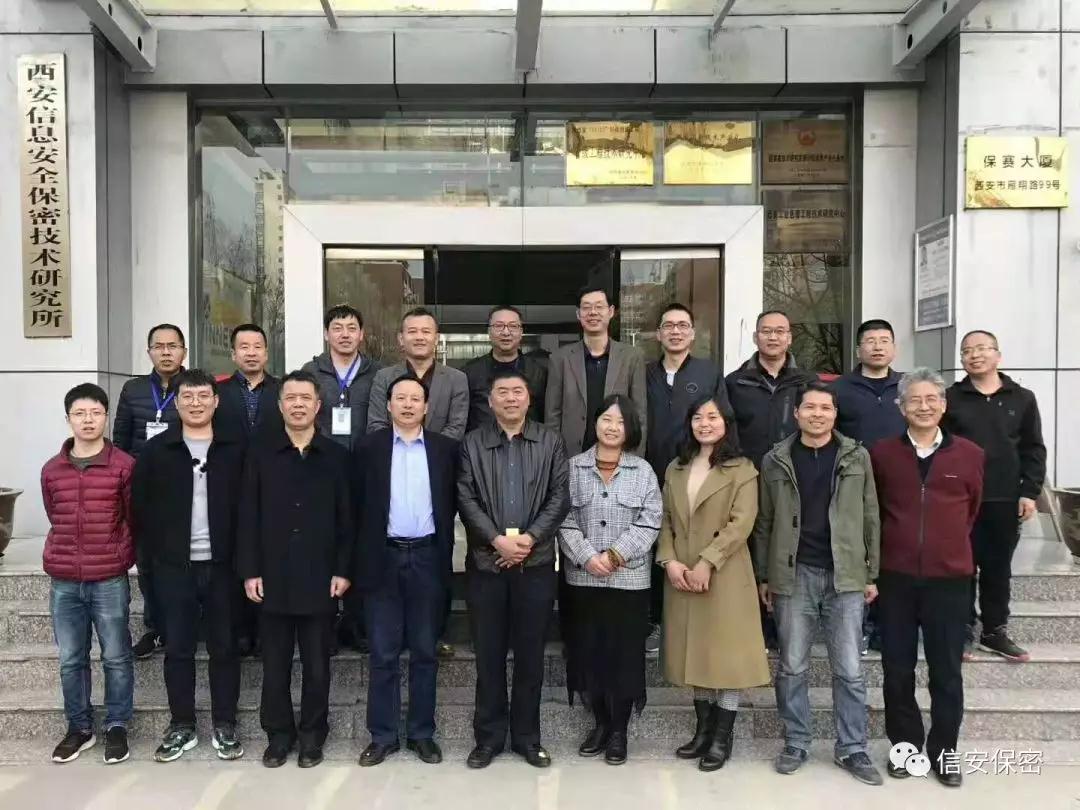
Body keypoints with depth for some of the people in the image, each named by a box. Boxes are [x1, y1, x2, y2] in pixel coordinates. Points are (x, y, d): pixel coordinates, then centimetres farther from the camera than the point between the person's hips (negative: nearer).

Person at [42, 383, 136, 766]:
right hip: (64, 582, 3)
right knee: (71, 660, 11)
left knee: (116, 658, 6)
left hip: (110, 581, -3)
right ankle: (79, 728, 26)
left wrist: (119, 558, 2)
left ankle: (117, 727, 20)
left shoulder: (124, 466, -5)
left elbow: (134, 520, 2)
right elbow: (55, 520, 18)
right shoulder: (51, 470, 6)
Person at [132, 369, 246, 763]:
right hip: (174, 566, 1)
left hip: (221, 564, 0)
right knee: (178, 648, 8)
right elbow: (141, 507, 4)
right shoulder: (156, 450, 2)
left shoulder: (235, 450, 1)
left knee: (224, 647, 7)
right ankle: (181, 726, 22)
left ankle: (224, 726, 20)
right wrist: (150, 555, -2)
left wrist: (244, 558, -5)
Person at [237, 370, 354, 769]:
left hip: (320, 578, 0)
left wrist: (343, 570, -4)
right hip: (273, 576, 1)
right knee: (275, 663, 10)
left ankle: (312, 734, 23)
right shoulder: (260, 452, 3)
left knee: (317, 663, 9)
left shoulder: (336, 455, 1)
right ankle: (278, 733, 25)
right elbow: (248, 515, 1)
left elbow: (346, 517, 2)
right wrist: (249, 570, -3)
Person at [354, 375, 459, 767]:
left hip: (427, 557, 1)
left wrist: (444, 555, 1)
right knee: (383, 653, 6)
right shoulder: (369, 446, 2)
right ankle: (382, 734, 17)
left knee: (424, 651, 9)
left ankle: (422, 732, 20)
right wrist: (362, 555, -1)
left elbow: (451, 504, 6)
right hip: (383, 558, -1)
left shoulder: (445, 448, 4)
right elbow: (359, 504, 2)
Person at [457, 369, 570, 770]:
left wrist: (530, 537, -13)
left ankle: (527, 736, 21)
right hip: (485, 563, 0)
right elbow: (466, 499, -2)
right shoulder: (472, 444, 6)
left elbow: (560, 497, 0)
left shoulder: (550, 442, 7)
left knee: (530, 654, 8)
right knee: (488, 655, 7)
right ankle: (489, 736, 20)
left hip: (536, 563, 0)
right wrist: (497, 540, -14)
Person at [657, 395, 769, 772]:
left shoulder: (742, 470, -3)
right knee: (695, 653, 11)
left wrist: (706, 563, -19)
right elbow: (665, 520, 9)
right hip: (681, 576, 5)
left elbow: (741, 523, -12)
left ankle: (723, 737, 11)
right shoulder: (675, 469, 13)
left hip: (724, 576, -5)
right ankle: (703, 730, 23)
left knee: (726, 653, 1)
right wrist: (669, 561, -7)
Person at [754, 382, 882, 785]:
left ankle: (852, 749, 17)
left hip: (845, 576, 0)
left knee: (849, 669, 5)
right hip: (793, 576, 0)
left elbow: (870, 519, 5)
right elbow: (764, 523, 6)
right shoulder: (775, 460, 3)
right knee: (792, 667, 8)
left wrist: (872, 574, 2)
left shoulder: (857, 457, 3)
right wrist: (763, 576, 4)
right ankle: (796, 744, 21)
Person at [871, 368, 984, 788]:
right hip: (895, 577, 0)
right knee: (897, 670, 9)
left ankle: (944, 749, 24)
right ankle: (905, 745, 25)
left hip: (949, 578, 0)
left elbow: (972, 510, 13)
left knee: (946, 671, 8)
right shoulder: (881, 453, -1)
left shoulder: (969, 455, -1)